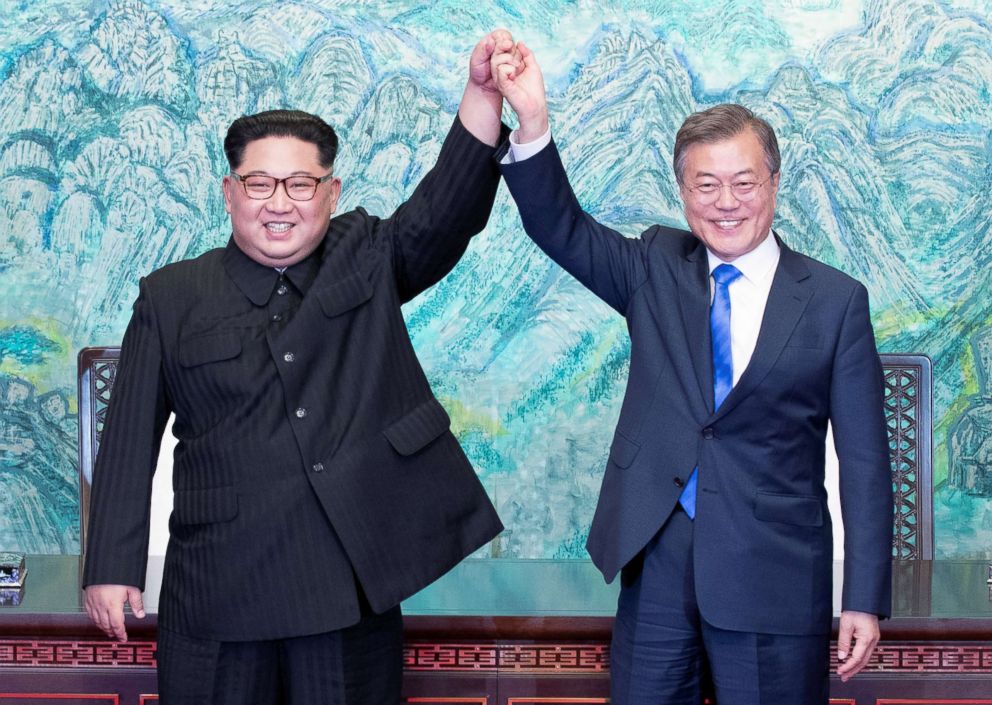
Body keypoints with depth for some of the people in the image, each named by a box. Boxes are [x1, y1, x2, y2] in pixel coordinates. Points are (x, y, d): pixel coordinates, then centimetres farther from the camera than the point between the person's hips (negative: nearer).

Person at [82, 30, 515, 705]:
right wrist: (112, 567, 0)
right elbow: (131, 439, 5)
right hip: (219, 593, 0)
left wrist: (482, 95, -25)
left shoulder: (369, 260, 8)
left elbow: (446, 210, -10)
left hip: (353, 588, 1)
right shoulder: (171, 299, 5)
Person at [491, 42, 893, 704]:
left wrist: (866, 600, -4)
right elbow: (559, 226, -4)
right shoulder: (656, 267, 8)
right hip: (656, 558, 2)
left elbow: (864, 458, -1)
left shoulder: (836, 301, 0)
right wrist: (533, 123, -22)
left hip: (773, 574, -2)